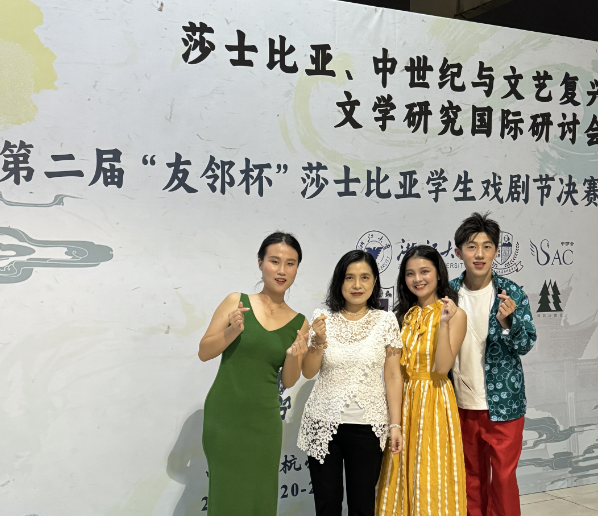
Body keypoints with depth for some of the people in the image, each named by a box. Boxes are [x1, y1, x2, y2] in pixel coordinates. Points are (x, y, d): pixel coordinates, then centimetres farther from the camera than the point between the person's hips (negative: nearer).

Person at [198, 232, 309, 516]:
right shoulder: (236, 302, -4)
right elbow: (204, 352, -2)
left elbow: (288, 381, 6)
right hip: (224, 416, -2)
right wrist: (233, 331, -18)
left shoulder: (298, 323, 2)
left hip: (263, 421, 2)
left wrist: (294, 356, -14)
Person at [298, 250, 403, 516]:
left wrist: (395, 424, -3)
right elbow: (308, 372, 0)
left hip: (367, 426, -1)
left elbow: (393, 376, 1)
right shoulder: (322, 318, 0)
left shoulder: (386, 321, -1)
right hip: (323, 423, 1)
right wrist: (318, 342, -18)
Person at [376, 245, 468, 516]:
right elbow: (395, 365, 13)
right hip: (403, 399, 5)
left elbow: (442, 367, -18)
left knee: (430, 477, 2)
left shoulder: (455, 314, -6)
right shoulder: (405, 315, 10)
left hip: (434, 400, -5)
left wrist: (443, 323, -23)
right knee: (401, 477, 11)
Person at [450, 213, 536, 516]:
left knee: (503, 477, 7)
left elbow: (526, 345, -10)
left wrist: (506, 321, -29)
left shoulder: (511, 293, -10)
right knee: (472, 475, 17)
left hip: (503, 402, -2)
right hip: (462, 403, 3)